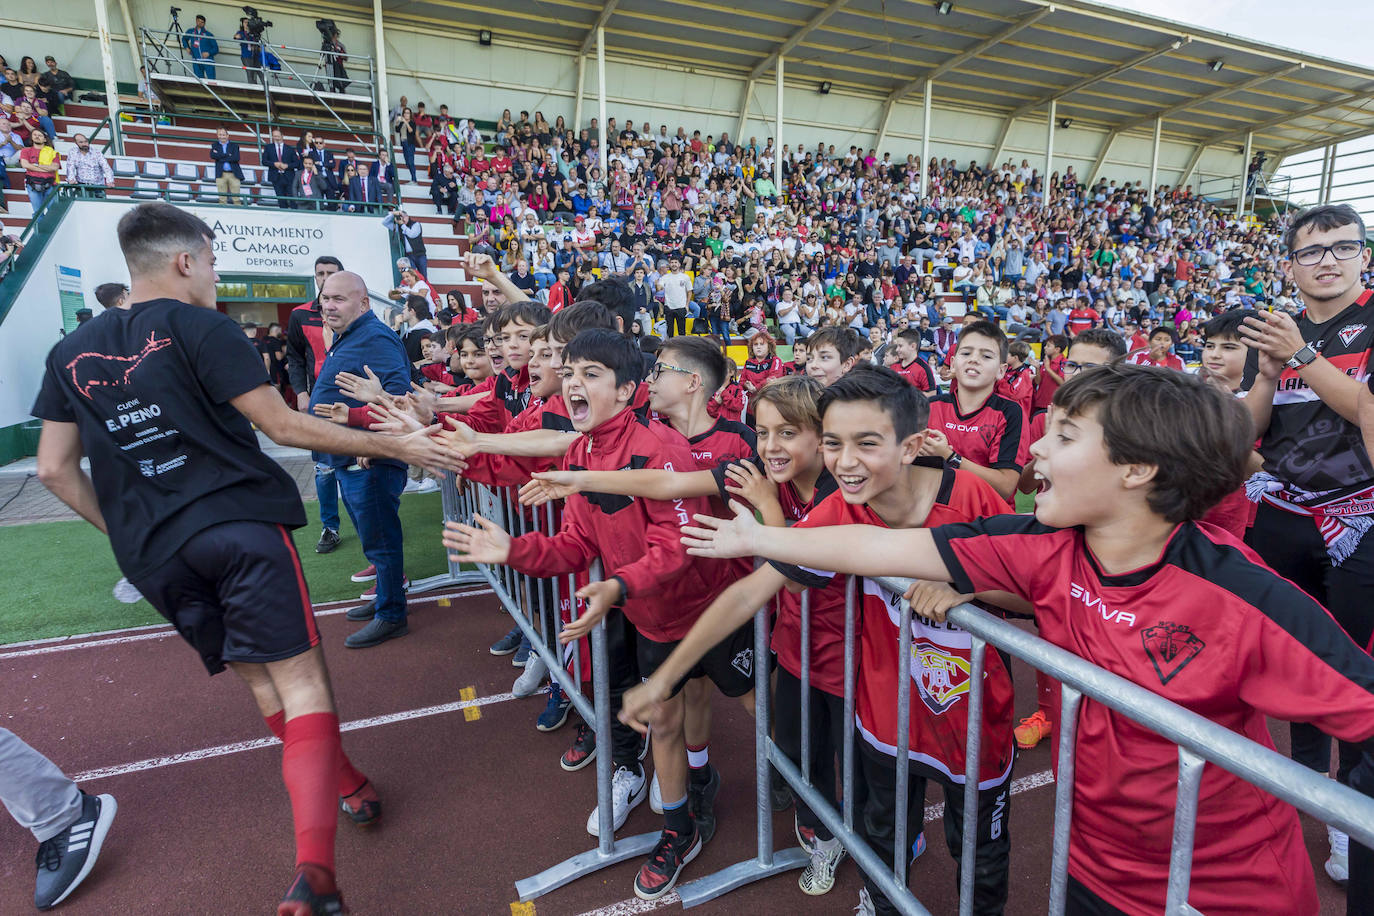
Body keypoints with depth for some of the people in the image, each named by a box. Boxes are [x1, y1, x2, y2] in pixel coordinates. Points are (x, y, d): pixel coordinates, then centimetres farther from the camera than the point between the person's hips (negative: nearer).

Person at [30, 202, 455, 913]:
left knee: (262, 682, 18)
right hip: (240, 527, -6)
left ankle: (345, 786, 30)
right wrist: (393, 445, -5)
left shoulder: (71, 352, 14)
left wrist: (126, 531, 23)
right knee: (302, 685, -7)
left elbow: (54, 468, 13)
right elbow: (283, 426, -8)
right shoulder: (200, 327, -4)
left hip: (153, 556, 6)